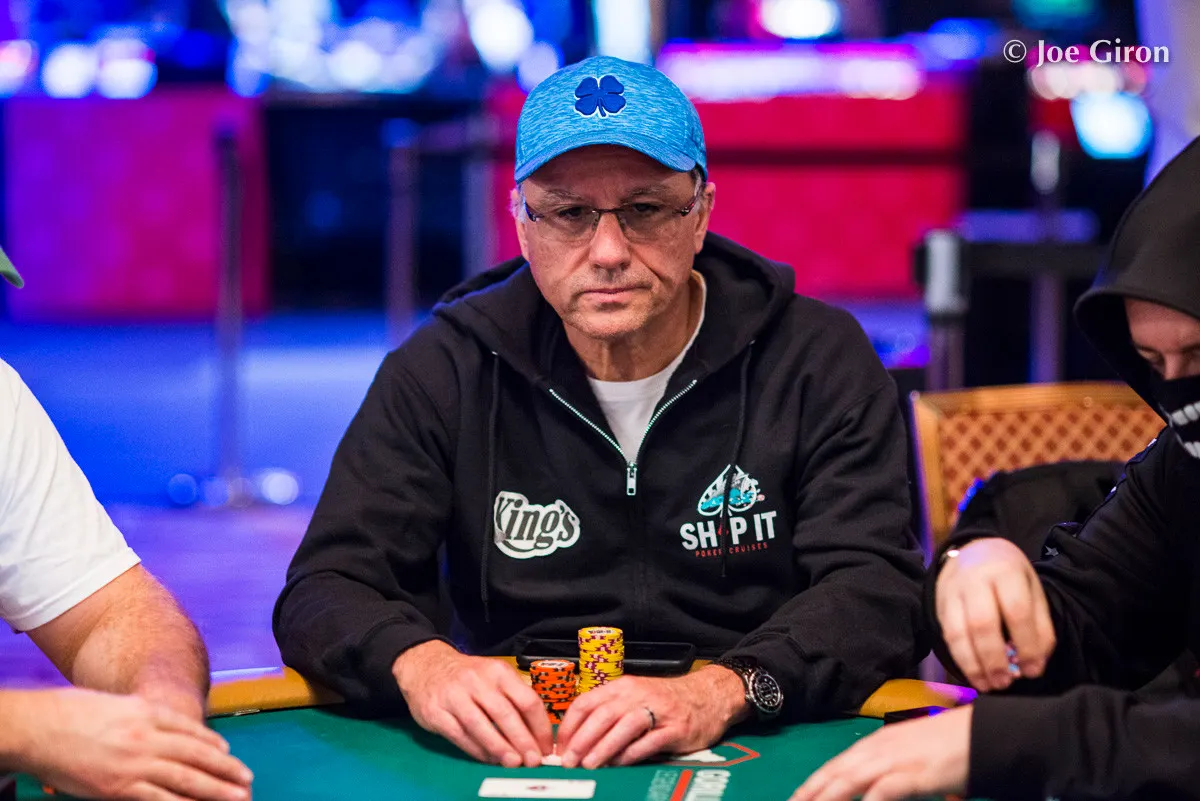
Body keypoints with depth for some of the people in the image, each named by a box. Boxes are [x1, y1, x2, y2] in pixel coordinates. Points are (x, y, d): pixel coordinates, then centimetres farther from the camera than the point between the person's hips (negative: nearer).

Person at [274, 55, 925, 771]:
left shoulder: (822, 362, -1)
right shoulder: (445, 370, 2)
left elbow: (878, 590, -11)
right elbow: (327, 590, -3)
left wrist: (721, 691, -30)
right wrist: (420, 663, -27)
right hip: (514, 754, 1)